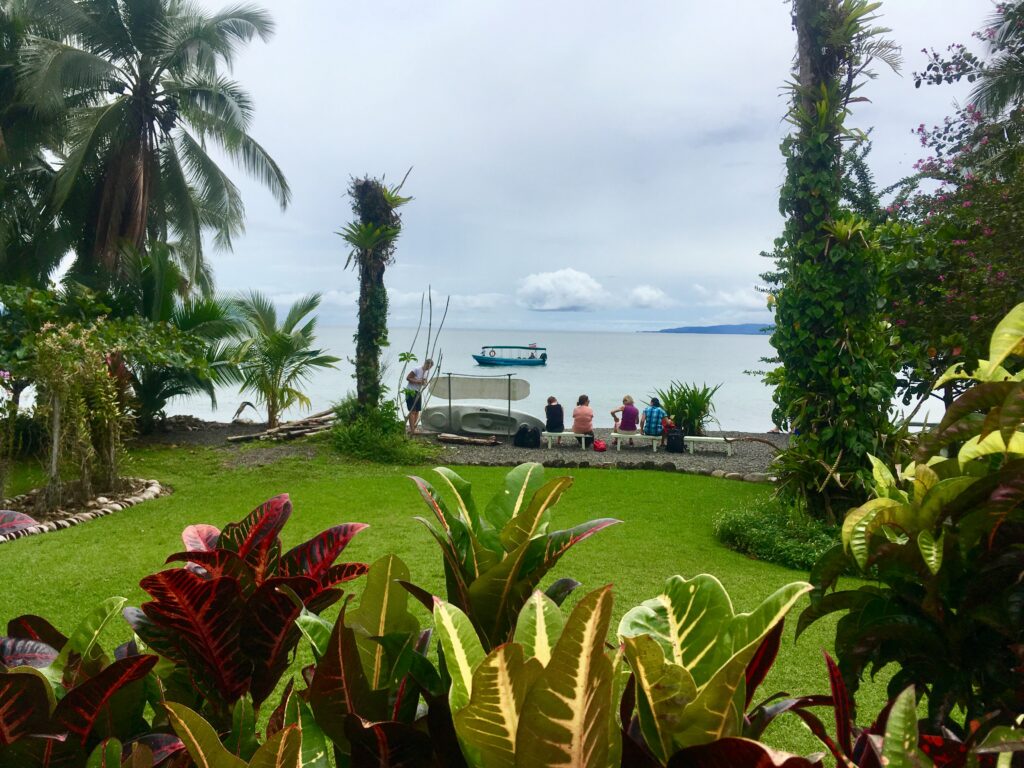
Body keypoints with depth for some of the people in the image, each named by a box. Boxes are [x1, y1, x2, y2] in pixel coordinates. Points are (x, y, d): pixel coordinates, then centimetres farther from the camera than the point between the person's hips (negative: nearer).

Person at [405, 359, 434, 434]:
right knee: (412, 411, -12)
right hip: (411, 391, -7)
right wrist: (417, 381, -24)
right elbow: (408, 378, -14)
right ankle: (412, 430, -14)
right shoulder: (417, 370, -14)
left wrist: (424, 382, -10)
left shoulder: (427, 373, 9)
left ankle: (412, 429, 8)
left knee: (417, 411, 3)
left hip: (418, 392, 8)